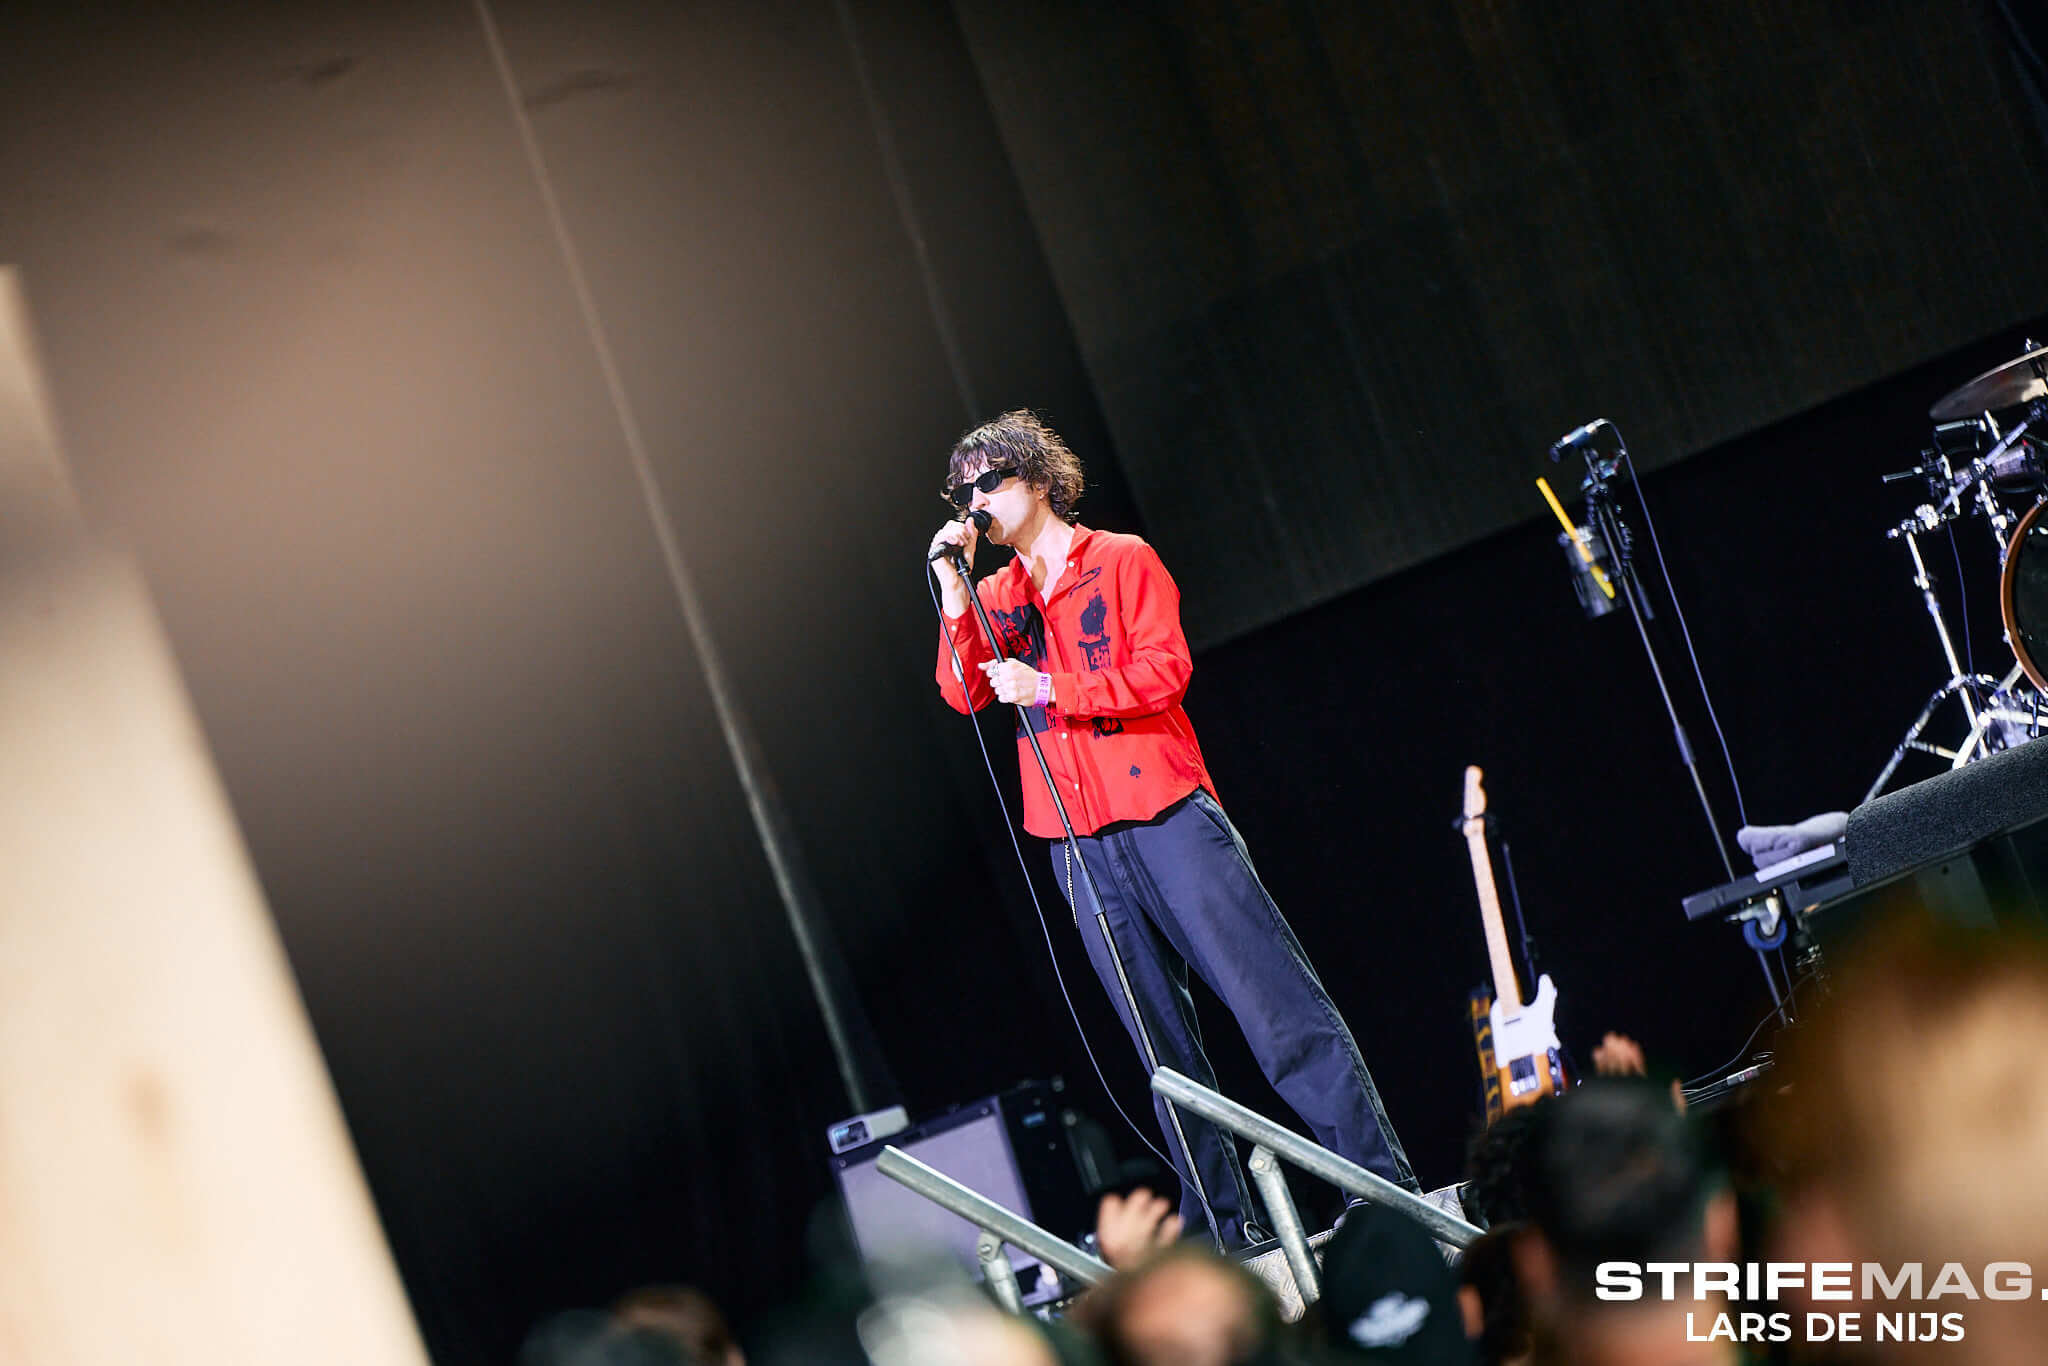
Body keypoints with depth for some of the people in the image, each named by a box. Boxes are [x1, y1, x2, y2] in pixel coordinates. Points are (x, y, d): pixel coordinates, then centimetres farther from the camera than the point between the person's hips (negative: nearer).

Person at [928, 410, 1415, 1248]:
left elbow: (1164, 671, -8)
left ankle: (1381, 1180, -8)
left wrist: (1048, 687, -14)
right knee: (1162, 1044, 4)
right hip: (1079, 843, 5)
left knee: (1273, 1002, -9)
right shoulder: (997, 598, 17)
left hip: (1165, 812, -4)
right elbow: (963, 693, 3)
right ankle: (1218, 1226, 7)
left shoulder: (1121, 561, 4)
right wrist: (954, 591, -6)